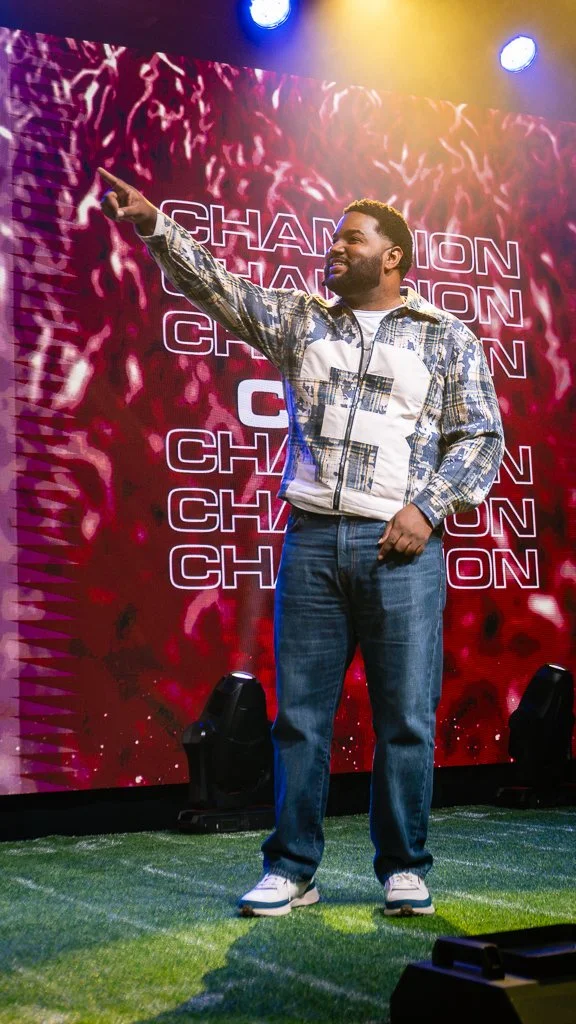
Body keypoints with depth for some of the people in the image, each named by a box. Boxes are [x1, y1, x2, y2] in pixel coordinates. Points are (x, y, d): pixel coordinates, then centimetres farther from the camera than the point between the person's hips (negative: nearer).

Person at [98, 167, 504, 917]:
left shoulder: (446, 338, 7)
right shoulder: (300, 321, 14)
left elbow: (482, 436, 4)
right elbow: (219, 288, 6)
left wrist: (428, 508, -8)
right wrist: (157, 227, -6)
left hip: (400, 547, -2)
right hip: (311, 543, 3)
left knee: (405, 717, 2)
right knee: (300, 714, 5)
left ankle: (405, 869, 17)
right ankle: (292, 871, 15)